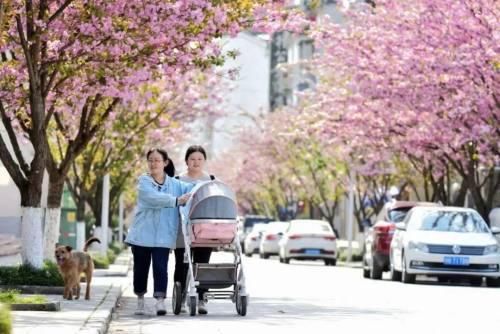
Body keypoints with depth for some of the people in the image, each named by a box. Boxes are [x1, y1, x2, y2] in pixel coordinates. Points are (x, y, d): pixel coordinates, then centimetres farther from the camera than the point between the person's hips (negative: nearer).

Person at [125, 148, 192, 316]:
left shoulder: (175, 184, 9)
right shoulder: (144, 181, -2)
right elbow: (153, 198, -19)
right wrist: (176, 200, -28)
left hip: (163, 236, 1)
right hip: (142, 233, -1)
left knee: (160, 268, -9)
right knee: (141, 268, 9)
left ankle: (160, 301, -11)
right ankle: (140, 299, 26)